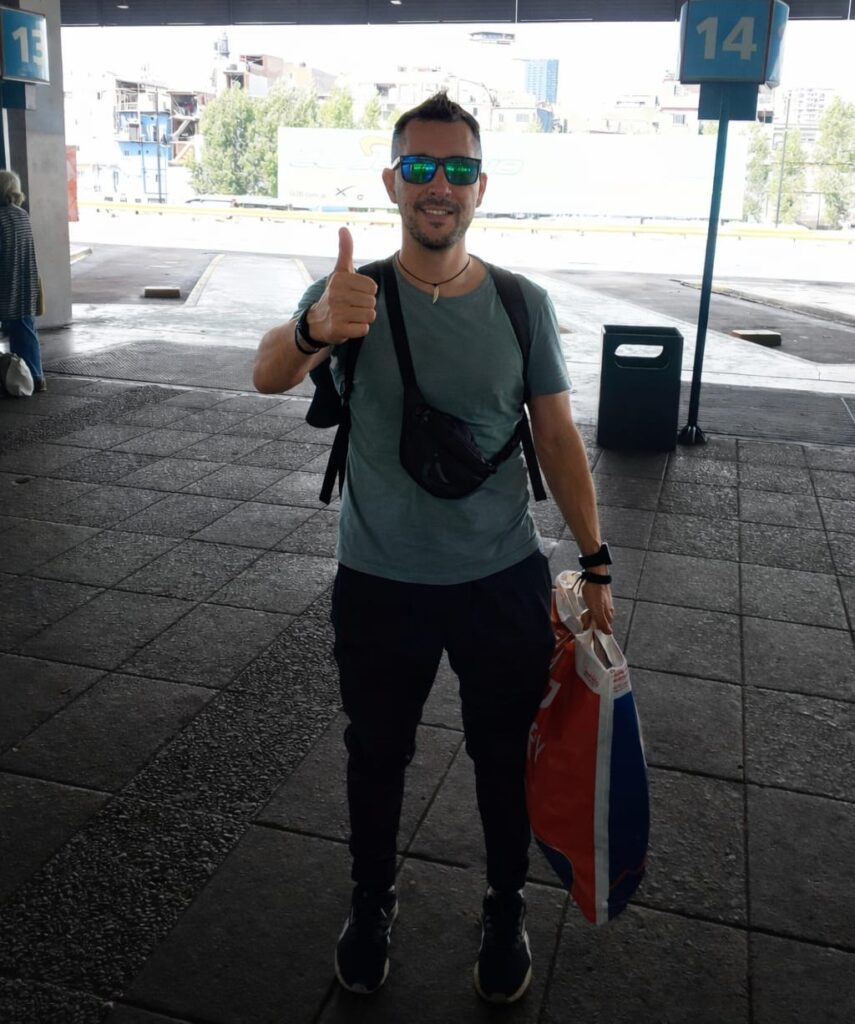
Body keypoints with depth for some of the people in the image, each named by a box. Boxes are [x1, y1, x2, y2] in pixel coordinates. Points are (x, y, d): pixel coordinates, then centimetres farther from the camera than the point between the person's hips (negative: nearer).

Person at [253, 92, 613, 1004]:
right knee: (377, 757, 19)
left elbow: (557, 437, 1)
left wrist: (595, 564, -2)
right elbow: (268, 376, -29)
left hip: (506, 582, 1)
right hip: (379, 585, 0)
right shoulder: (353, 294, -10)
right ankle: (371, 904, 45)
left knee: (505, 760, 17)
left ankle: (506, 913, 43)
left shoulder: (523, 304, -5)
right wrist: (314, 330, -52)